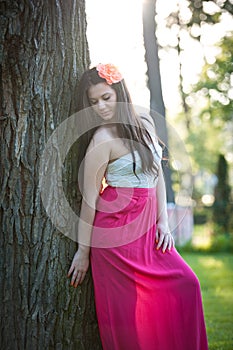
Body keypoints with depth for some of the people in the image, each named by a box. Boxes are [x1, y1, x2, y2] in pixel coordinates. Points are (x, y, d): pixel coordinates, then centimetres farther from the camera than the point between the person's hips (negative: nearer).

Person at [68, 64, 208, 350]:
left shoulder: (144, 125, 8)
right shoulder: (103, 138, -12)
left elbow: (157, 176, 13)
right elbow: (89, 197, -10)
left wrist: (163, 222, 4)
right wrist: (83, 251, -8)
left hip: (147, 225, 7)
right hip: (117, 227, -6)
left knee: (185, 284, 2)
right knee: (129, 305, -3)